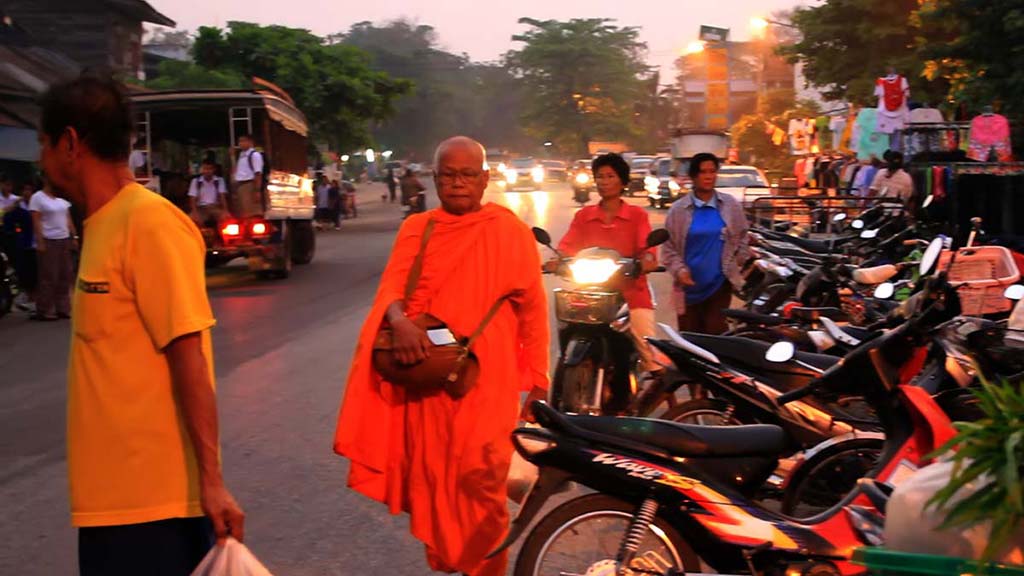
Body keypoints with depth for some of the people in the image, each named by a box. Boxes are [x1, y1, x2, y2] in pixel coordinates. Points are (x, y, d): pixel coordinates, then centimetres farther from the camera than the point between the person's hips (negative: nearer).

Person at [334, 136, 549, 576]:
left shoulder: (509, 231, 4)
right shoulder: (415, 230, 10)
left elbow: (532, 309, 6)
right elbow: (392, 286, -3)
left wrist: (537, 381, 5)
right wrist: (400, 321, -26)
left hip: (486, 377, -2)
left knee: (479, 474, -11)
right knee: (429, 475, 6)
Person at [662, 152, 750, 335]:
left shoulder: (731, 206, 4)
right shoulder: (678, 210, 1)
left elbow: (741, 237, 15)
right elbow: (669, 246, 1)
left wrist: (742, 262, 5)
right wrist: (678, 270, -12)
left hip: (719, 283, 0)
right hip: (689, 286, 0)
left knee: (716, 334, -5)